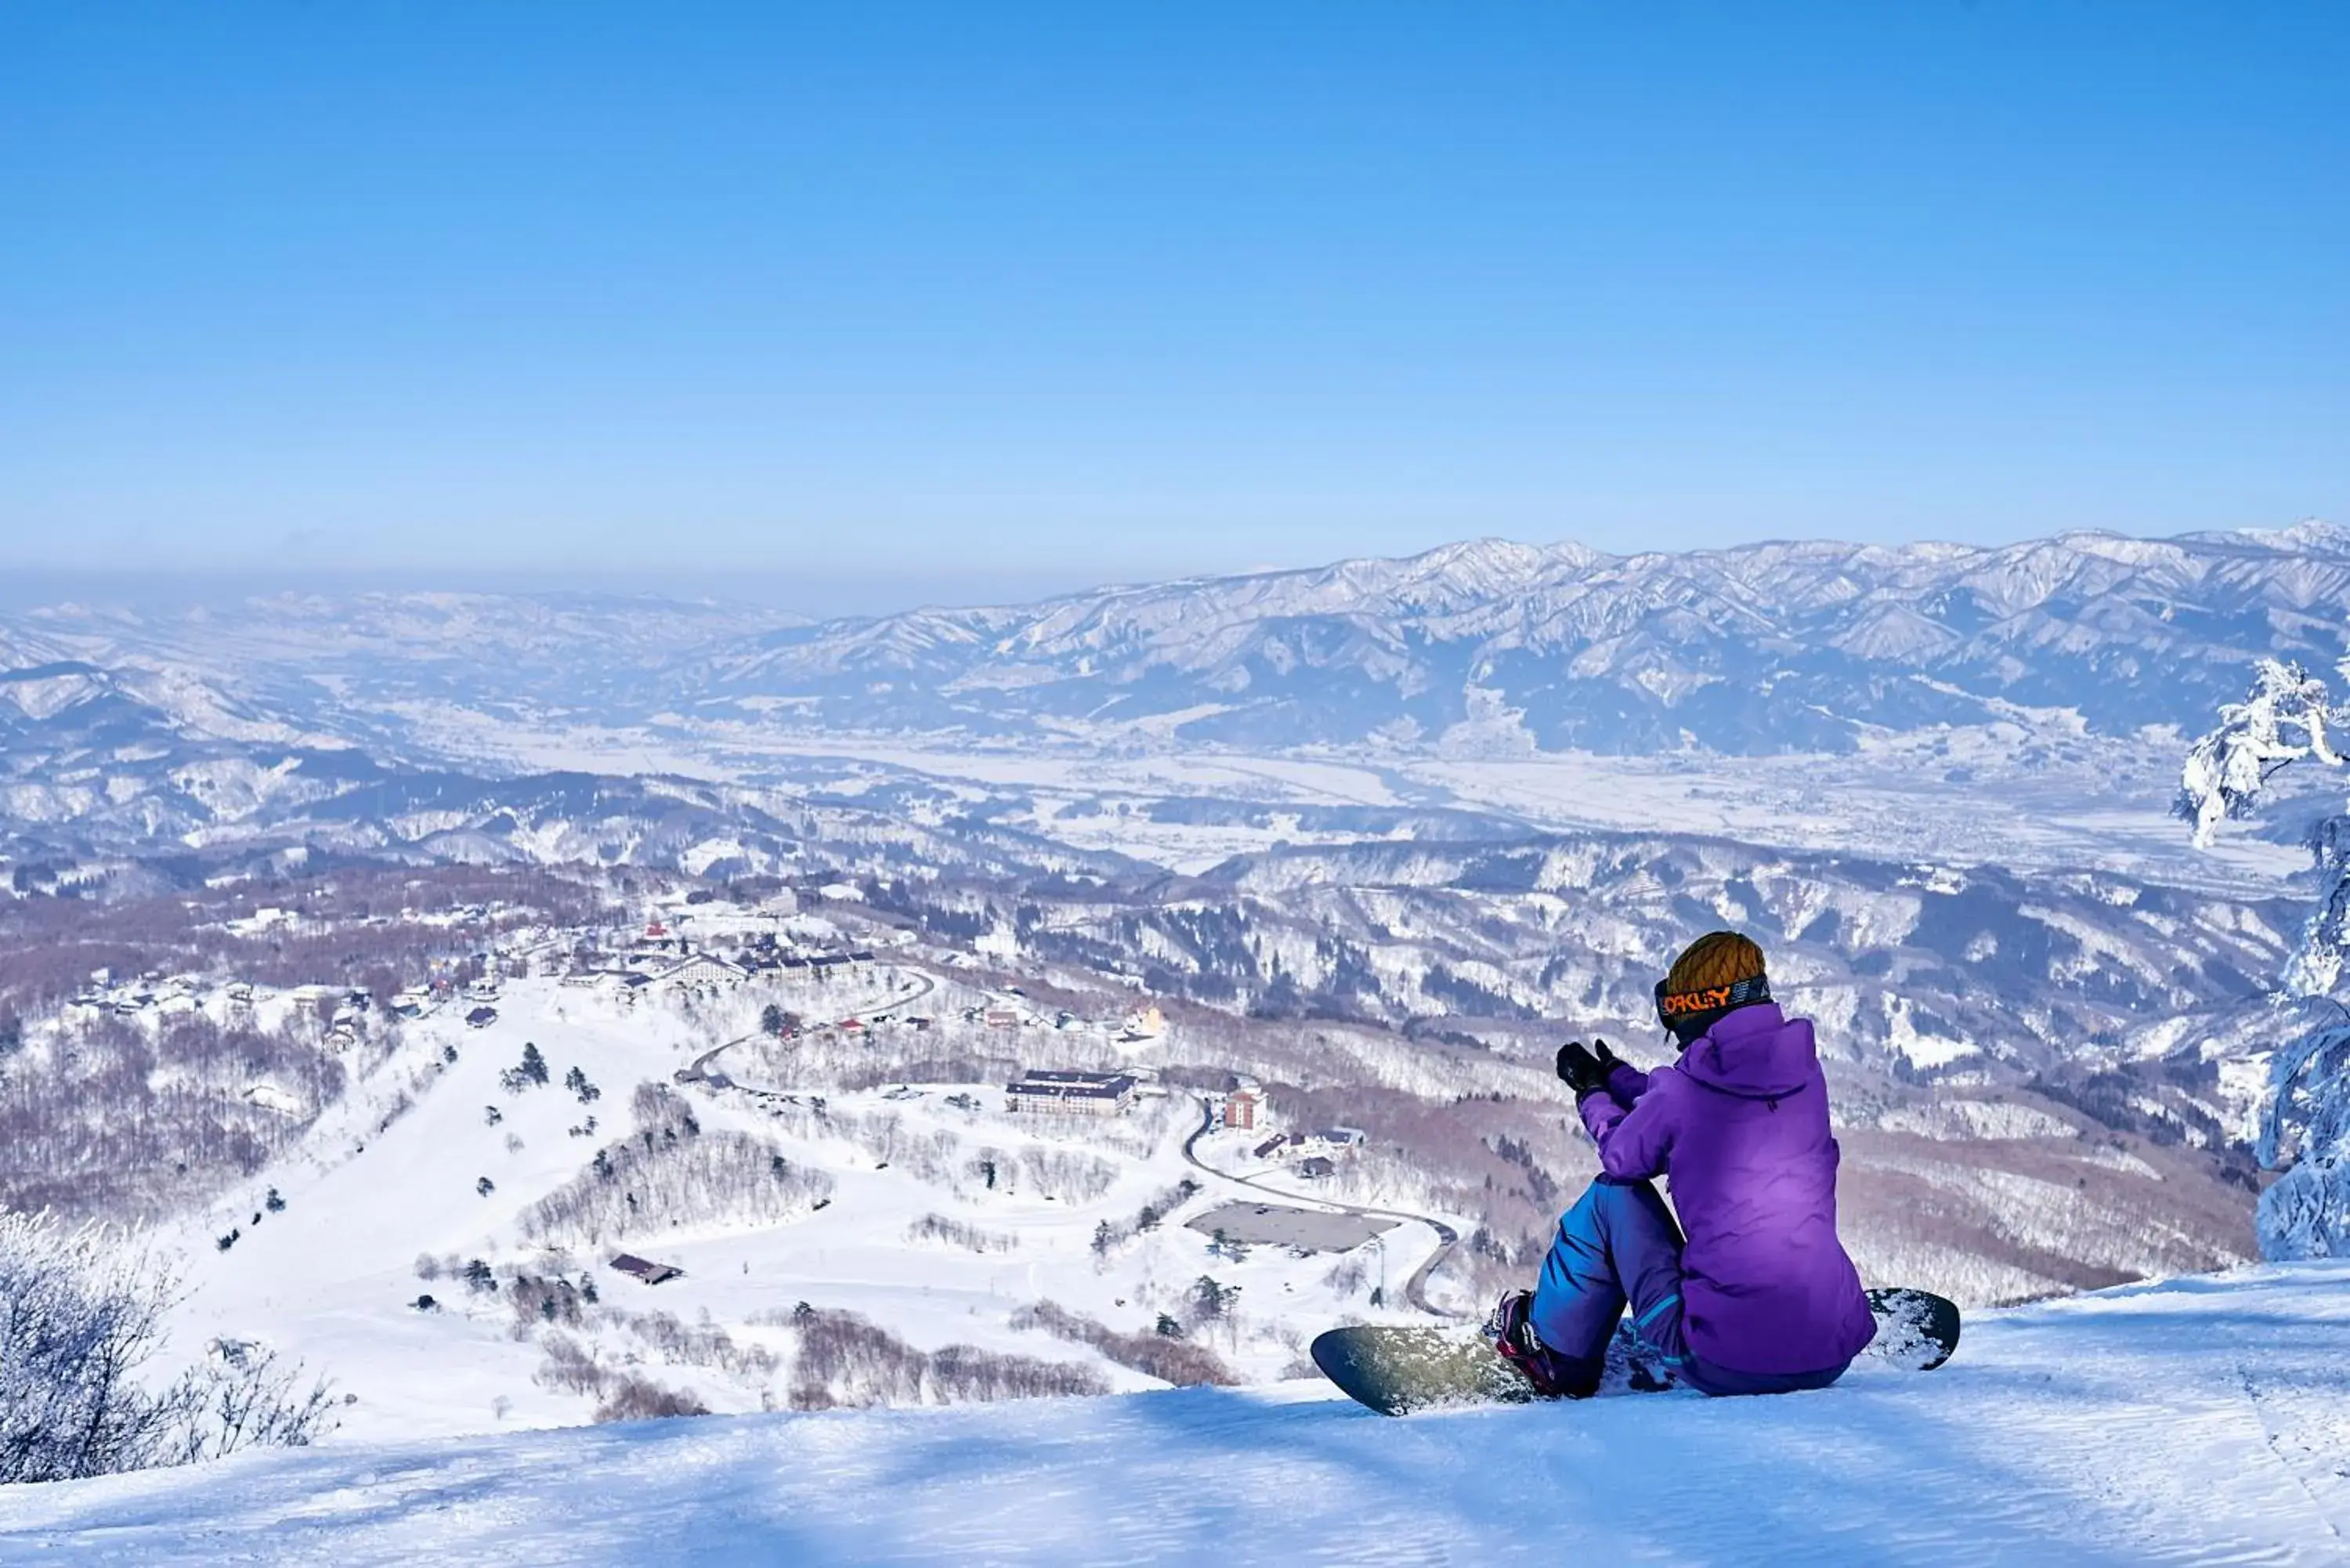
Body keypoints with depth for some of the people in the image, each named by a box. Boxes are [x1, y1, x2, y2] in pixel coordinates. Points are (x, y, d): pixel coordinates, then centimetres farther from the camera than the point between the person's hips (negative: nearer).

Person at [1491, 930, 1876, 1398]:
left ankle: (1558, 1354, 31)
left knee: (1613, 1193, 16)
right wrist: (1616, 1078, 36)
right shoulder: (1806, 1070, 5)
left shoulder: (1679, 1091, -9)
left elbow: (1623, 1157, 12)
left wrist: (1593, 1095, 33)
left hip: (1724, 1366, -5)